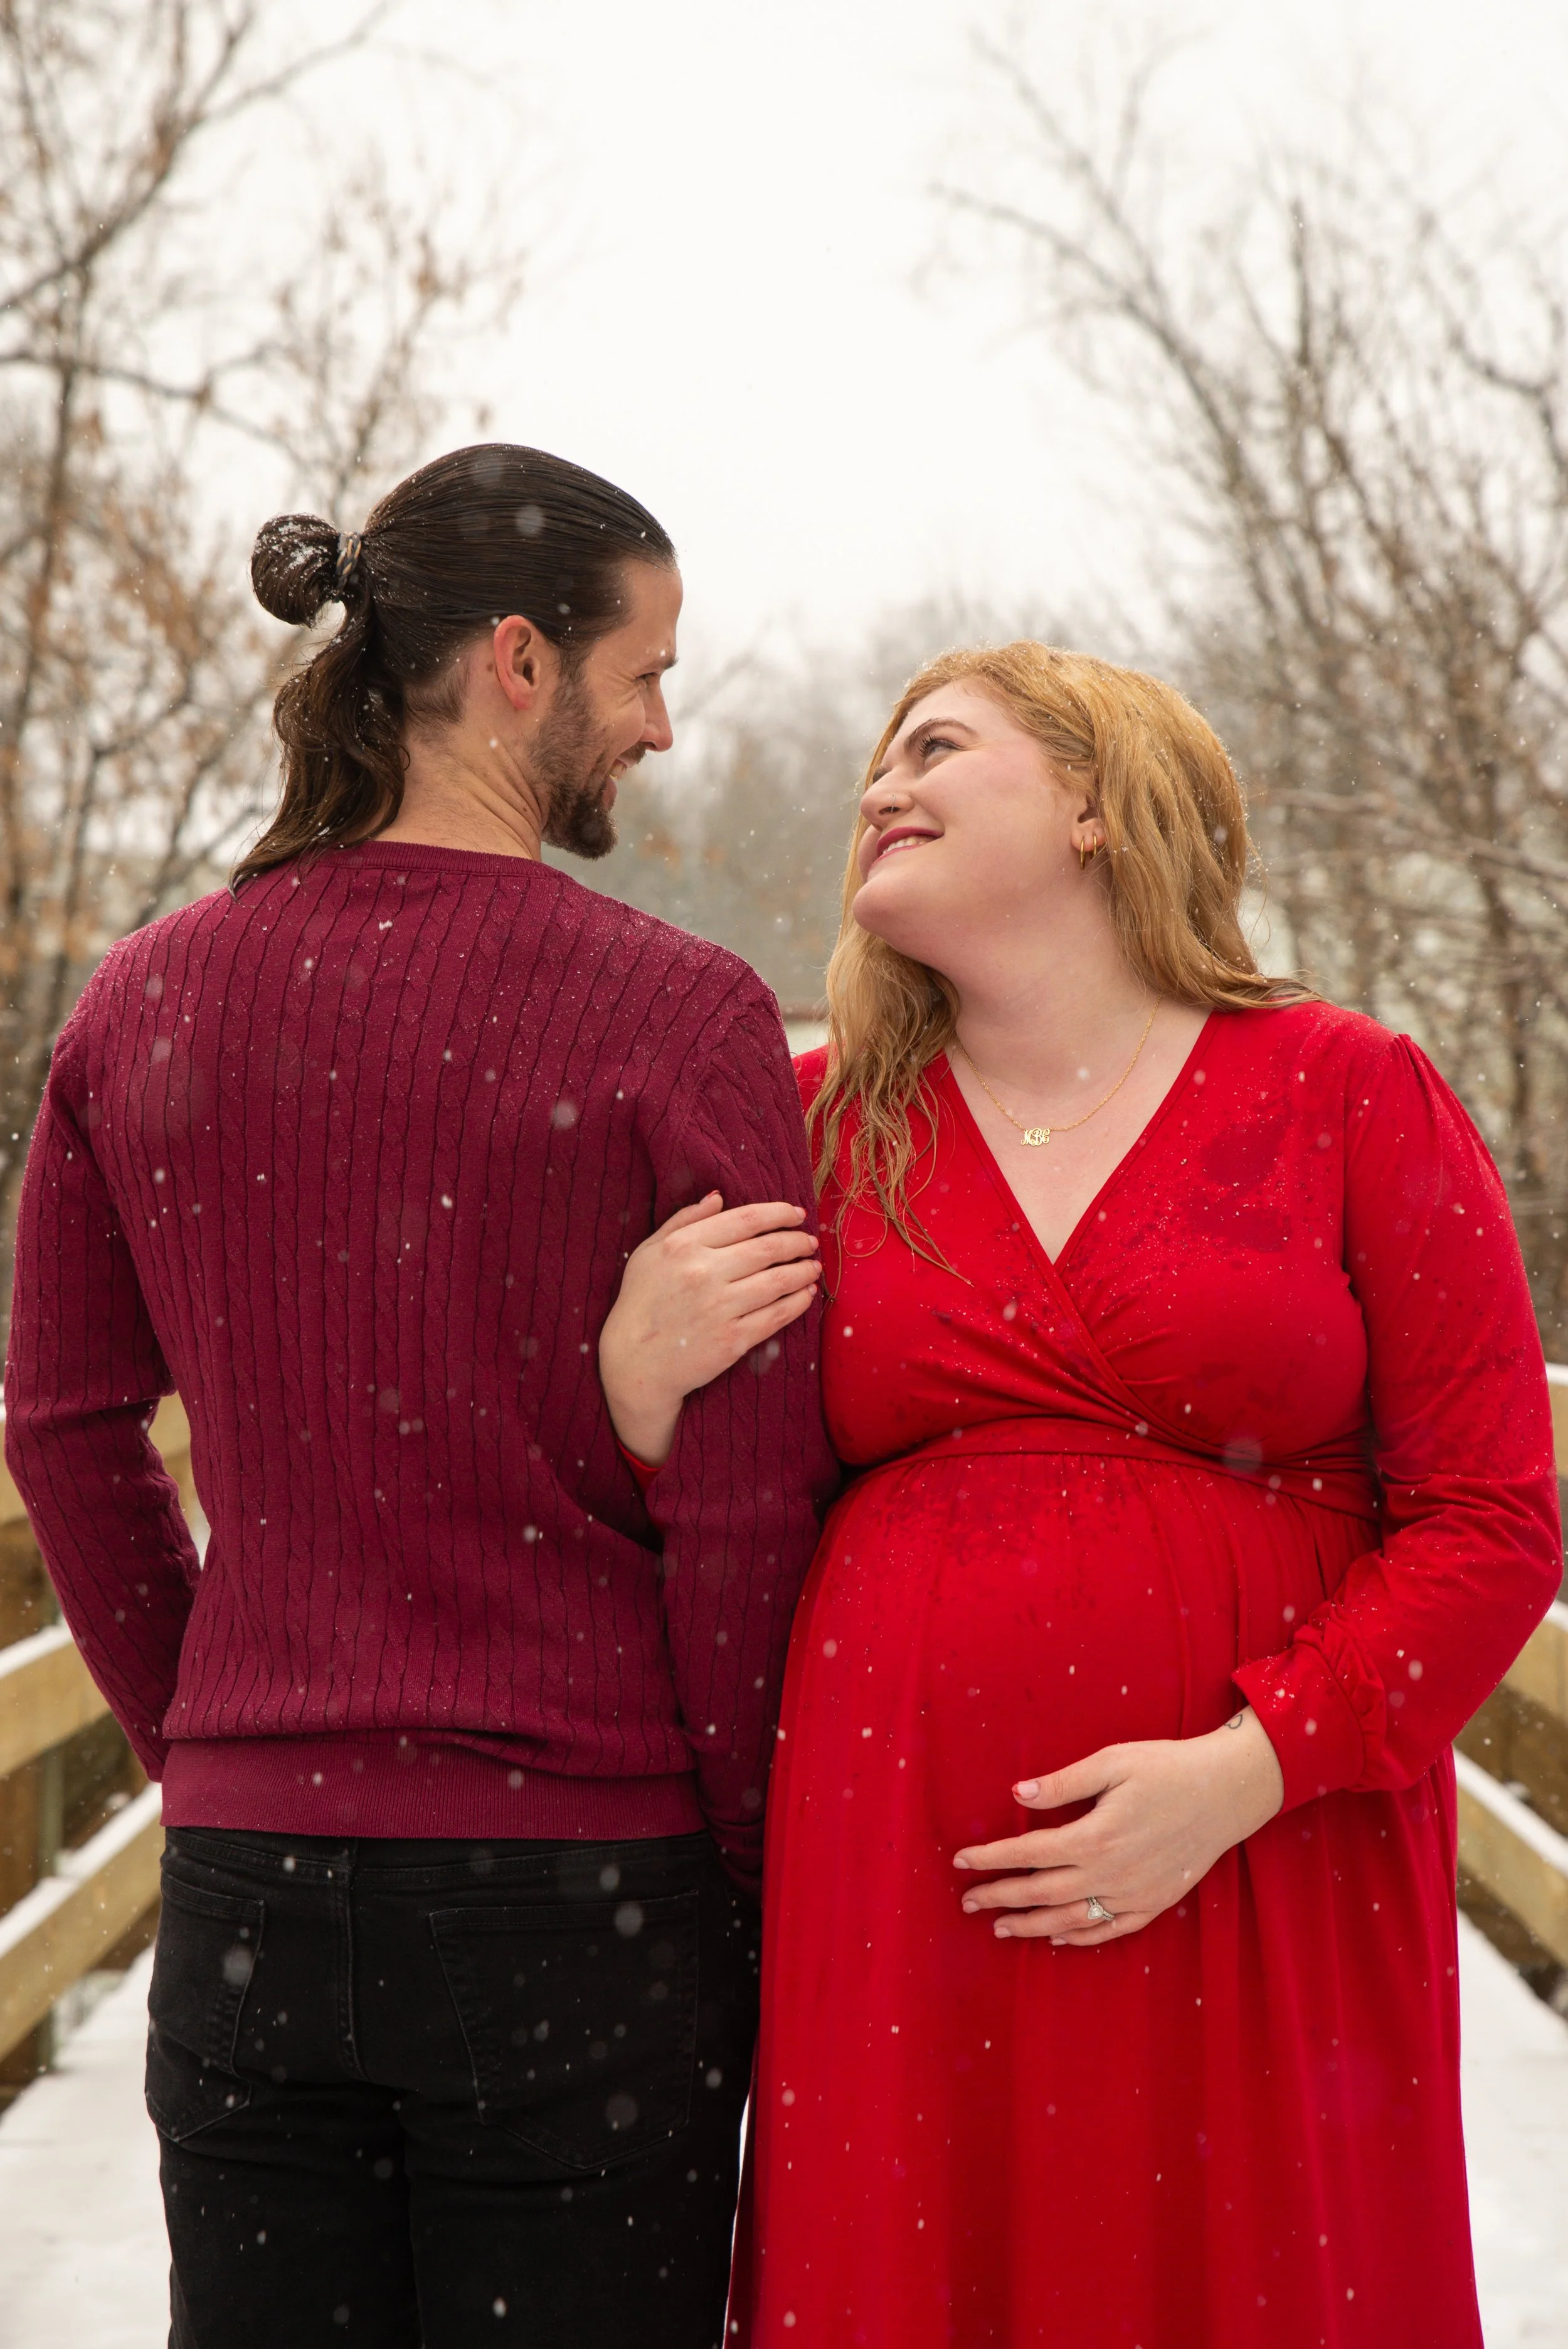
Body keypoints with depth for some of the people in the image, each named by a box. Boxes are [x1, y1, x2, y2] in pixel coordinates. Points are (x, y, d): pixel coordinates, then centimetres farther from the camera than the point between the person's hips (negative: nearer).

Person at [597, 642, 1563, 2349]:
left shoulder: (1351, 1096, 2)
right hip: (895, 1890, 2)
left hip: (1262, 1879, -2)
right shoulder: (824, 1125, 10)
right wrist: (640, 1386, -5)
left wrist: (1246, 1771, -13)